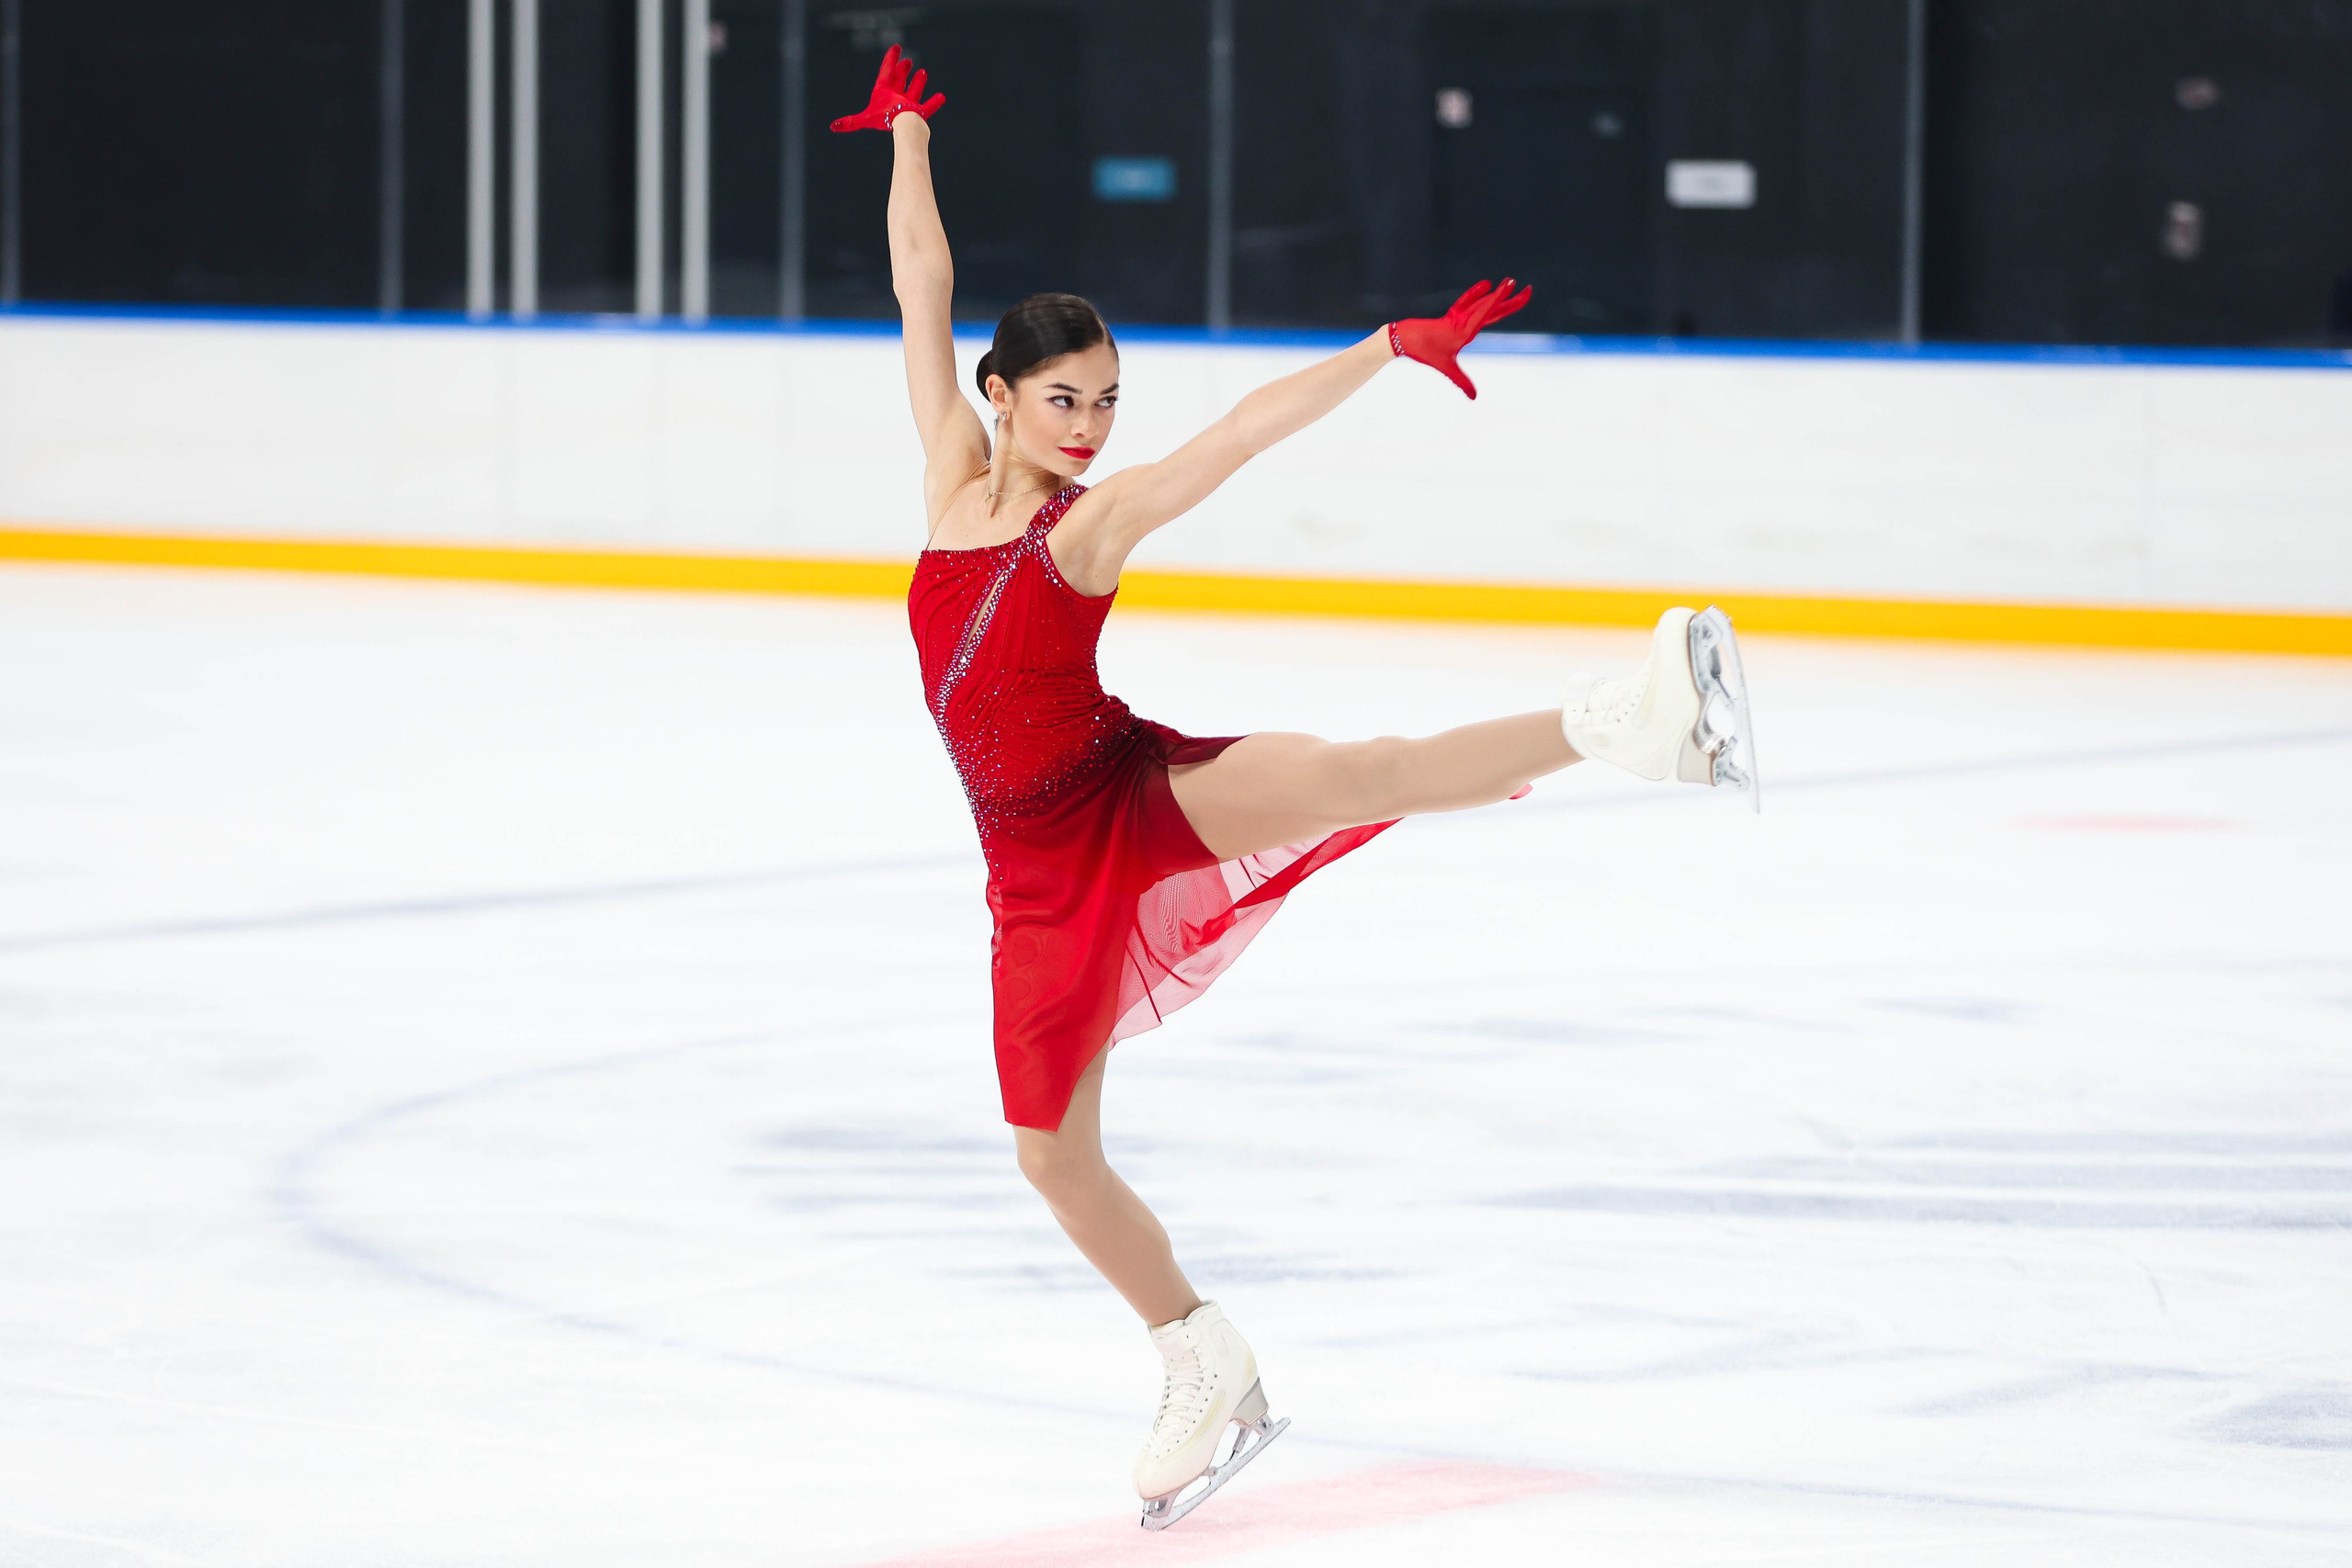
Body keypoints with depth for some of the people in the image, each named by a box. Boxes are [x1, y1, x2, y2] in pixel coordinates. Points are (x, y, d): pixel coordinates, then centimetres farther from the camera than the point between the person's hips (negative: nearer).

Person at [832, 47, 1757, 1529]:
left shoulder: (1099, 517, -3)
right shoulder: (958, 473, 6)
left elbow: (1255, 421, -11)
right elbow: (924, 291, 8)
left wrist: (1392, 345, -18)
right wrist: (909, 138, 7)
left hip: (1140, 793, -5)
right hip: (1041, 858, 5)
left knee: (1335, 778, -33)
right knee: (1053, 1151, 6)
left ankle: (1632, 721, -50)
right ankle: (1210, 1377, 22)